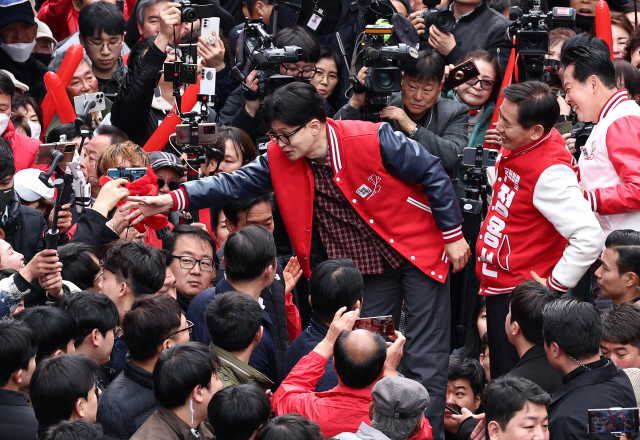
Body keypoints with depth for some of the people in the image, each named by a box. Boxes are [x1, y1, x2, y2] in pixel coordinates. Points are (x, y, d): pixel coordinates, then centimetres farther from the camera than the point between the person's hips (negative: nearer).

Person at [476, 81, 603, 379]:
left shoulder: (550, 172, -26)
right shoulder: (516, 149, 1)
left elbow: (588, 237, -30)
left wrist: (554, 285, -22)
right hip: (498, 287, 10)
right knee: (501, 379, 19)